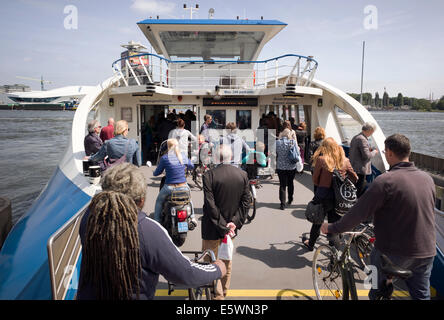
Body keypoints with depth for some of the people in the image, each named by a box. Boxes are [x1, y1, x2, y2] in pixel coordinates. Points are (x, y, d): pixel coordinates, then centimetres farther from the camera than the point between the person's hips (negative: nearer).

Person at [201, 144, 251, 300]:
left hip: (212, 228, -5)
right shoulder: (243, 175, -4)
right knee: (227, 259, 23)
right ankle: (224, 290, 41)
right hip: (231, 227, 5)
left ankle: (218, 294, 17)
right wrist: (234, 223, -4)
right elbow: (246, 202, -3)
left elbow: (210, 205, -19)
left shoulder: (208, 176, -18)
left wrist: (223, 227, -13)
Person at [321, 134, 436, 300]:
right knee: (421, 294, 19)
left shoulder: (385, 181, -21)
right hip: (426, 252, 6)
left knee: (378, 291, 17)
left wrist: (332, 228, -7)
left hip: (395, 252, -6)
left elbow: (358, 213, -20)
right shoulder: (428, 179, 1)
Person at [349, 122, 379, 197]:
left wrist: (368, 149, 18)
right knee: (360, 191, -3)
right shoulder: (362, 139, -19)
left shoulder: (355, 137, 13)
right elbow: (366, 156, -22)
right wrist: (374, 152, -4)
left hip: (353, 168, 10)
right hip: (360, 170, -10)